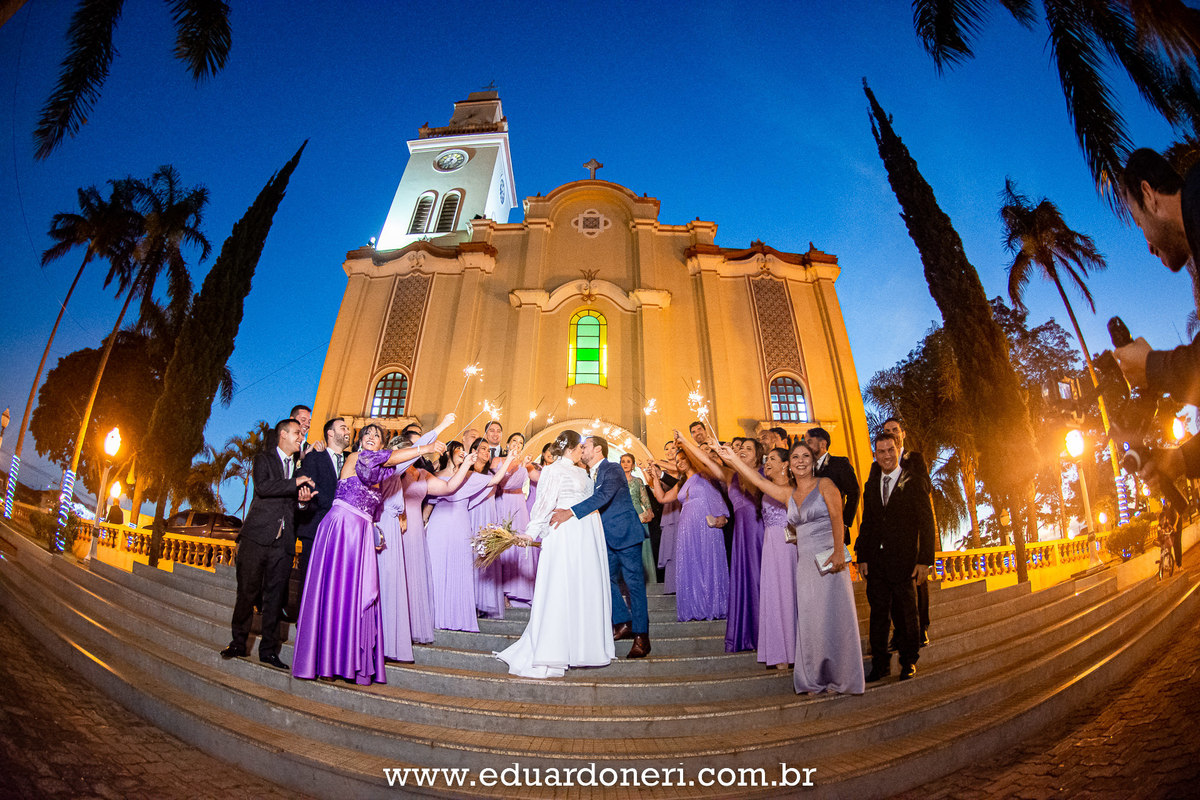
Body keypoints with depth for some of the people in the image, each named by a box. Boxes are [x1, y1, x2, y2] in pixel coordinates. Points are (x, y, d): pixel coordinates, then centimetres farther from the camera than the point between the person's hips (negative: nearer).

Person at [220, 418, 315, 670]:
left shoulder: (299, 466, 18)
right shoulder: (264, 459, 5)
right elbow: (262, 487, -15)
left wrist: (304, 499, -2)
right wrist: (295, 483, -14)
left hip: (284, 541, 4)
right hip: (257, 536, -4)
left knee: (275, 597, 4)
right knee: (247, 592, 2)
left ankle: (268, 650, 11)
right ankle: (238, 644, 17)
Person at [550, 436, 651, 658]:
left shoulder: (613, 470, -14)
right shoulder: (590, 475, 12)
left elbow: (603, 496, -29)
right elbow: (592, 505, 14)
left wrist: (570, 512, -36)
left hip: (625, 533, -8)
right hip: (608, 538, 8)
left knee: (634, 582, -3)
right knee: (606, 579, 8)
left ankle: (641, 637, 5)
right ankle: (623, 623, 23)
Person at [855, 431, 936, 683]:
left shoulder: (913, 483, -4)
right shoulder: (871, 485, 10)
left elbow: (927, 523, -6)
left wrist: (924, 560, -11)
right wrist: (861, 556, 8)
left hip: (904, 560, -4)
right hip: (876, 562, 4)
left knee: (905, 613, 7)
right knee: (878, 613, 9)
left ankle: (908, 662, 26)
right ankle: (880, 663, 21)